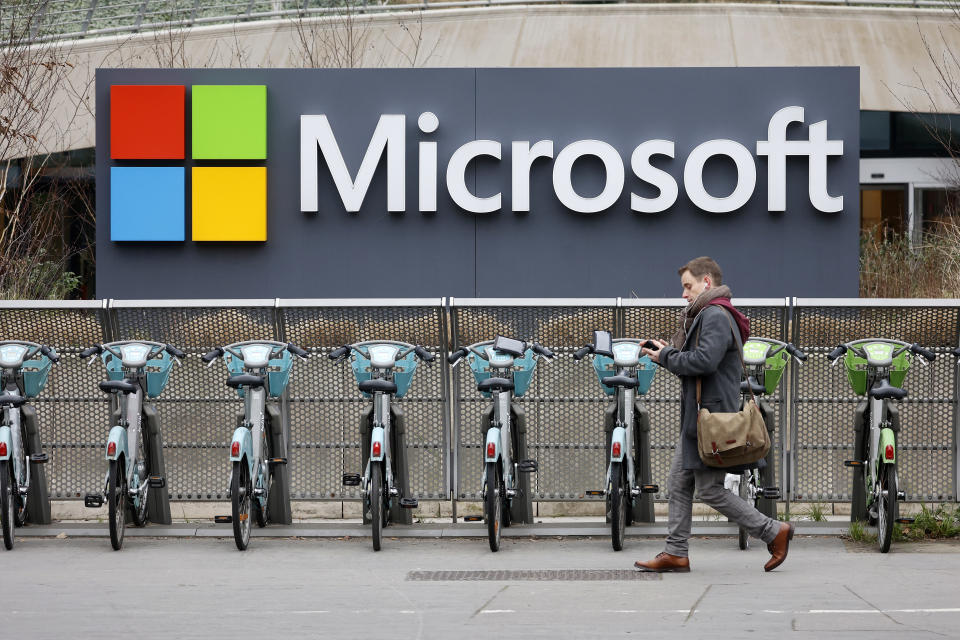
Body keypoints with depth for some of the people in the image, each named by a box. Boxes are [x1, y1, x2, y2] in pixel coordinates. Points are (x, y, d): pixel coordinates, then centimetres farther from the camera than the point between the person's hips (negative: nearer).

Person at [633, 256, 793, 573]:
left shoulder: (716, 316, -14)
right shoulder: (704, 315, 20)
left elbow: (704, 360, -27)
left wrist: (667, 357, -13)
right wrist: (669, 351, 4)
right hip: (695, 417, 11)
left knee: (710, 489, -7)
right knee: (679, 484, 9)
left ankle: (774, 531, -1)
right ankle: (676, 553, 12)